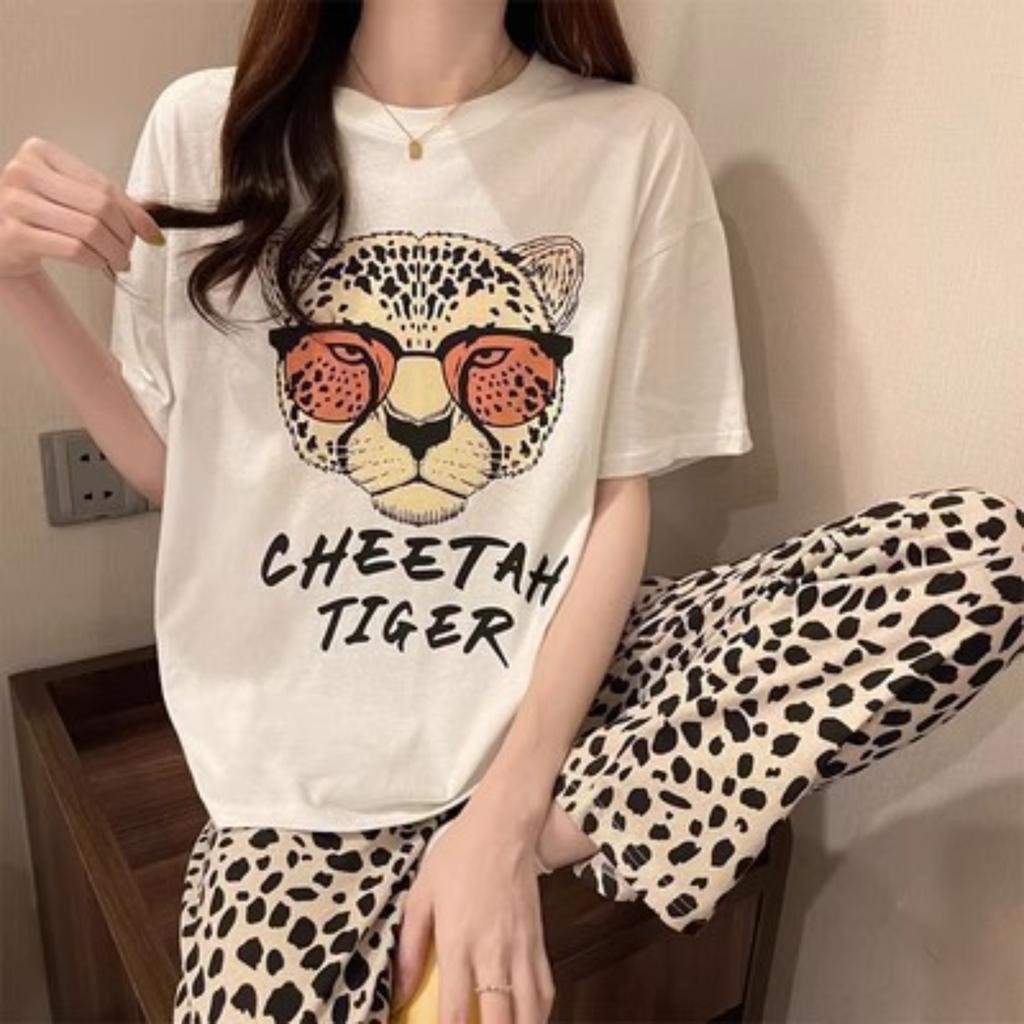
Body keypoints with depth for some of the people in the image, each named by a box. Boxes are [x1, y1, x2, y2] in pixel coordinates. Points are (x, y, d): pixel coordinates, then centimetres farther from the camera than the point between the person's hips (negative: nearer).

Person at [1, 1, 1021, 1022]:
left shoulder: (632, 141, -4)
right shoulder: (207, 128, 0)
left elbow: (620, 500, -6)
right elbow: (171, 473, 7)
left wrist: (503, 813, -14)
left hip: (553, 689, 2)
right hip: (305, 752, -1)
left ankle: (544, 835, -12)